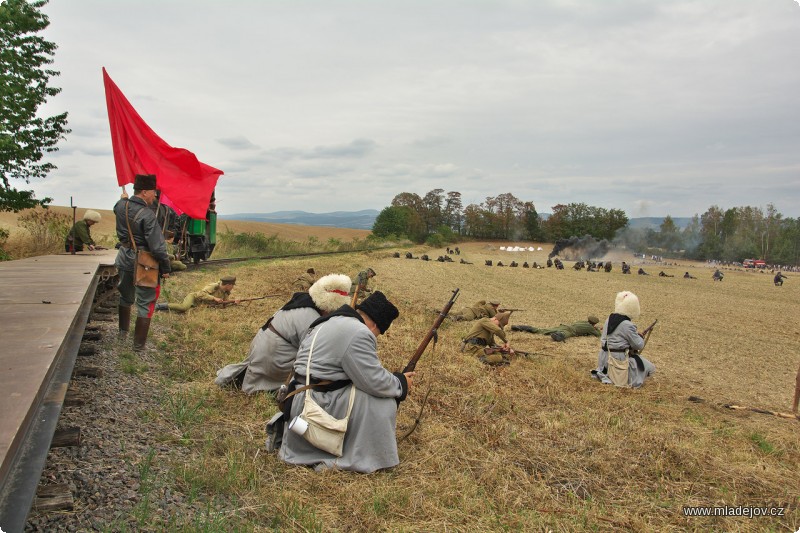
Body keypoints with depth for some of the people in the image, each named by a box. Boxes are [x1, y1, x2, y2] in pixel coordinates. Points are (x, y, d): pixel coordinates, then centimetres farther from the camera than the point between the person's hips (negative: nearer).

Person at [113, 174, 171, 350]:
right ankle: (139, 344, 10)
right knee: (145, 304, 5)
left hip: (125, 258, 7)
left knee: (126, 297, 27)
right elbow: (157, 246, -23)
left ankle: (123, 331, 44)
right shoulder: (147, 215, -24)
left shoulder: (120, 205, -3)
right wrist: (165, 268, -14)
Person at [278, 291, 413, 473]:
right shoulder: (359, 333, -18)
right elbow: (375, 382, -19)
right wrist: (401, 383, -1)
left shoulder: (331, 321, 14)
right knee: (383, 402, -11)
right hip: (317, 408, -10)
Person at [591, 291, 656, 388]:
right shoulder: (627, 325, -20)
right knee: (650, 368, 7)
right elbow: (639, 345, -10)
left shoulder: (609, 319, 3)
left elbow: (603, 340, 10)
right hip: (621, 359, -8)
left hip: (607, 357, 8)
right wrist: (640, 337, 10)